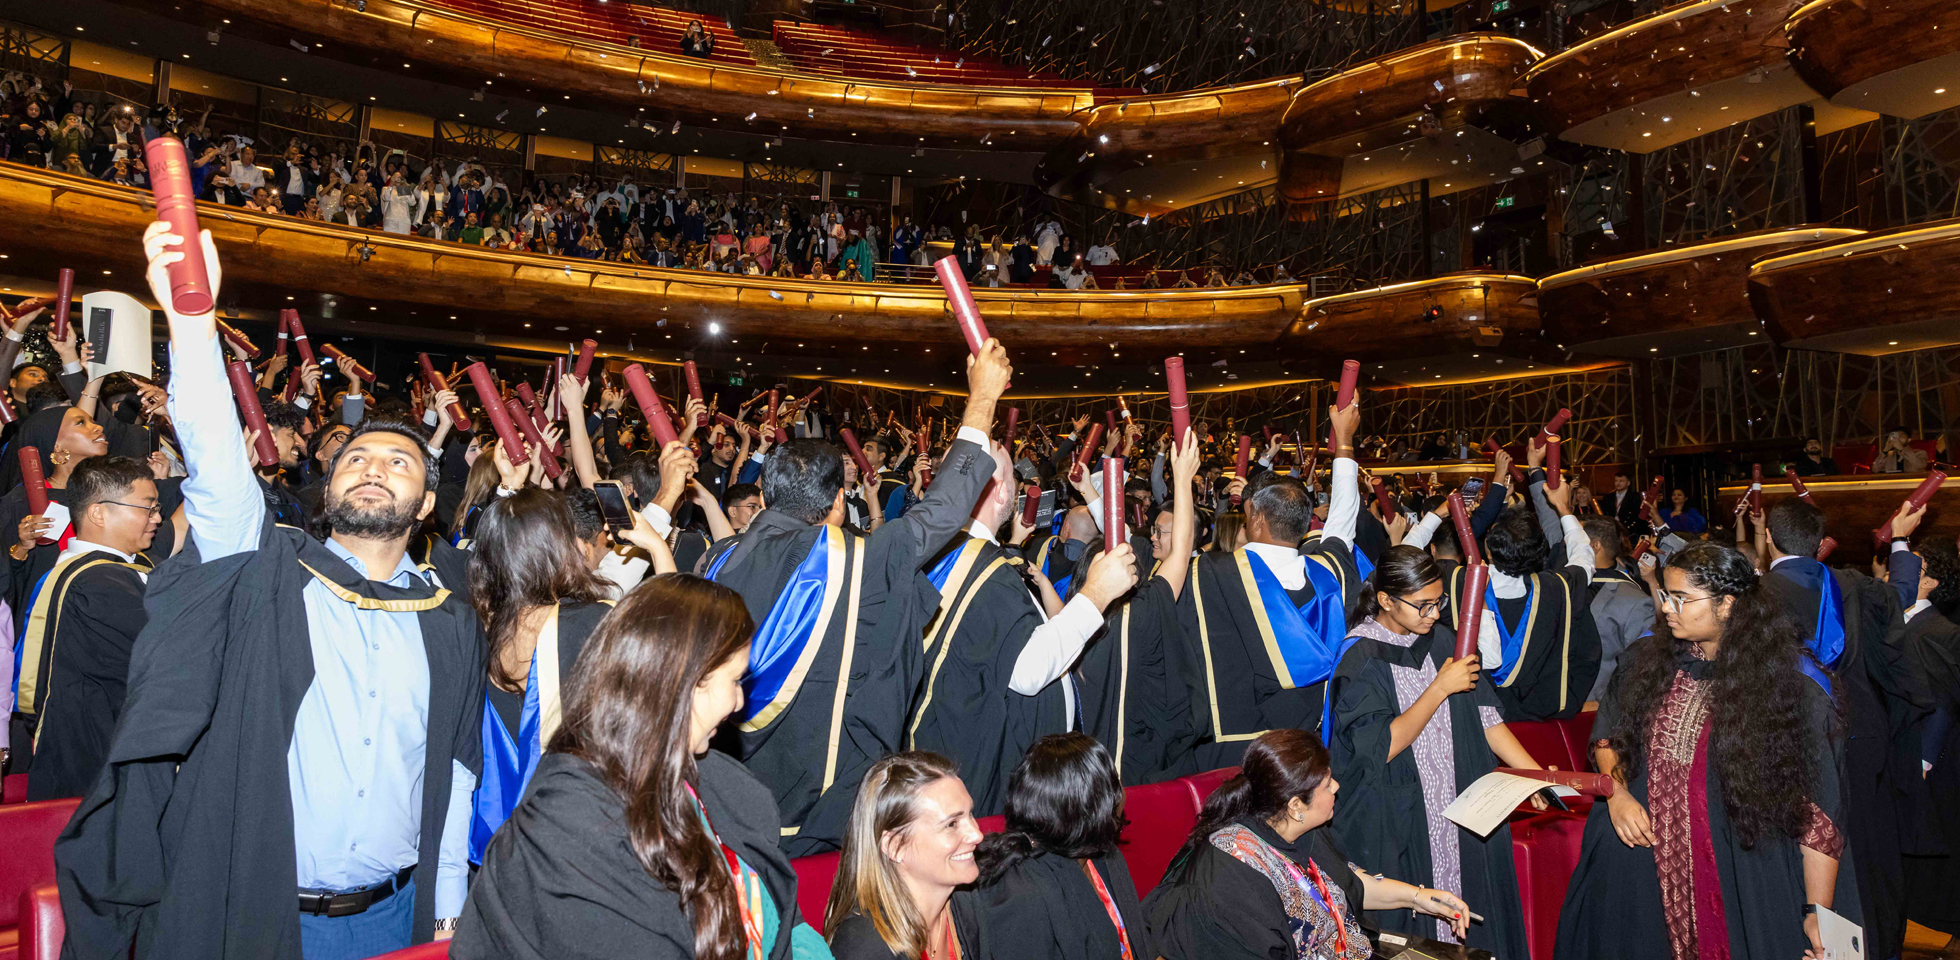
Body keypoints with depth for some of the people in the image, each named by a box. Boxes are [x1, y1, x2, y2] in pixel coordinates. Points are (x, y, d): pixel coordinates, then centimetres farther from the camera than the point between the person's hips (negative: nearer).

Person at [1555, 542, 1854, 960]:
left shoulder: (1791, 686, -12)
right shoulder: (1647, 659, 0)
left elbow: (1819, 813, -11)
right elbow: (1608, 735, 15)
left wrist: (1817, 914, -12)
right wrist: (1616, 792, -4)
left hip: (1743, 886, -4)